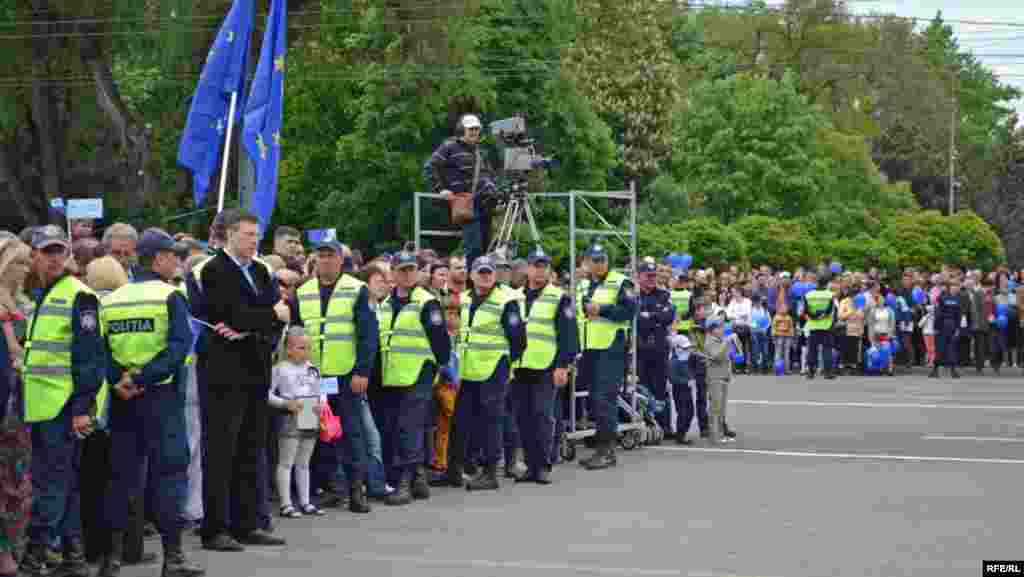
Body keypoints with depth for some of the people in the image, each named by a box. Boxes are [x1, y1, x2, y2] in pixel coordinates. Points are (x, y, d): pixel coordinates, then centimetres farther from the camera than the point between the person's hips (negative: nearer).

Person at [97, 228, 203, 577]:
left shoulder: (111, 300, 10)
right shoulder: (170, 297, -6)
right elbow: (179, 347, -19)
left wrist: (118, 381, -7)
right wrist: (144, 378, -19)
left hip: (122, 397, 5)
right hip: (161, 395, -5)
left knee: (121, 474, 10)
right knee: (169, 473, 0)